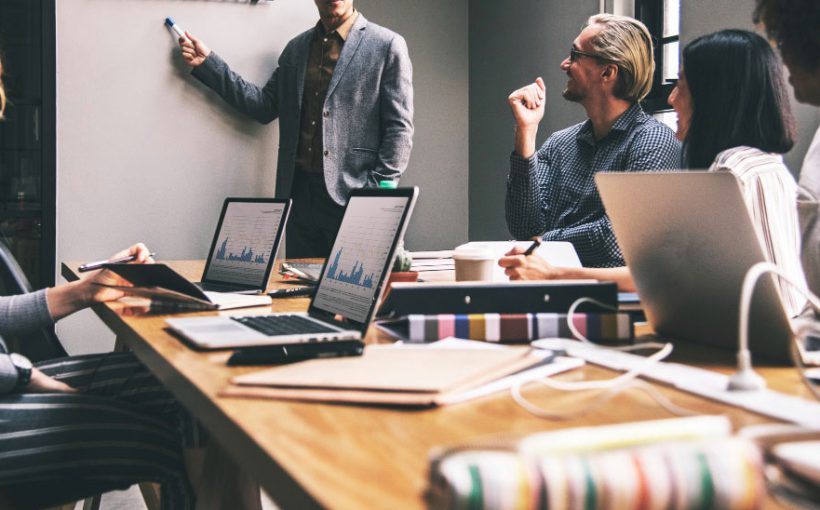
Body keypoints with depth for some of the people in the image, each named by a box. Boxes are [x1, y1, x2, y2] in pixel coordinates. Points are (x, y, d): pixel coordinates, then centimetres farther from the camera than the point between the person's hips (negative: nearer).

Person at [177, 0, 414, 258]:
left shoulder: (388, 45, -1)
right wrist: (207, 63, 8)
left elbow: (400, 129, -5)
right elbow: (264, 105, 11)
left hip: (351, 197, -4)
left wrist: (378, 194, -13)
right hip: (299, 193, 5)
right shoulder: (296, 48, 15)